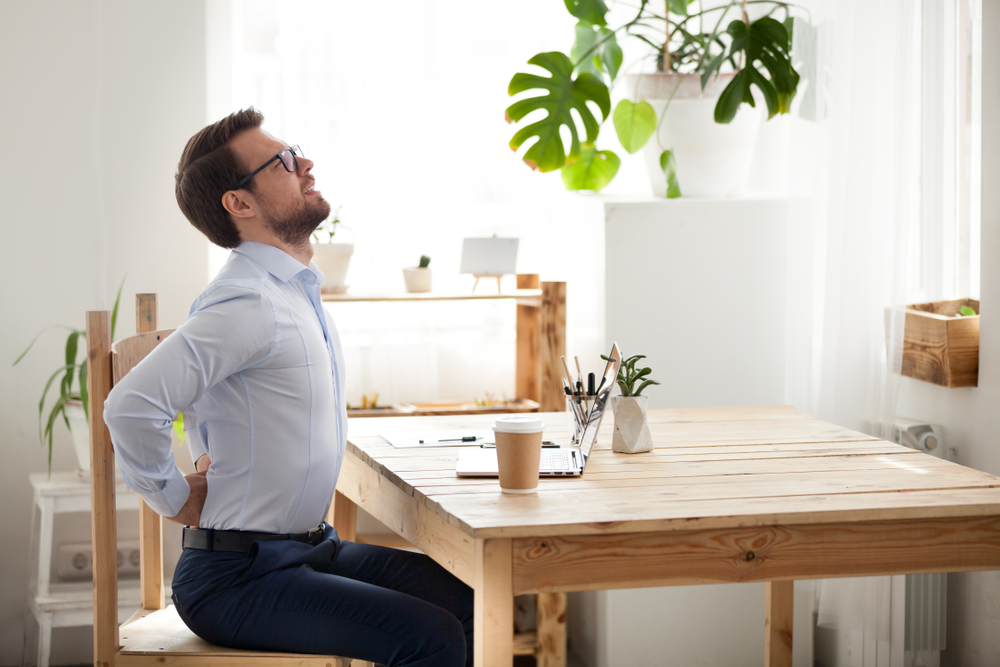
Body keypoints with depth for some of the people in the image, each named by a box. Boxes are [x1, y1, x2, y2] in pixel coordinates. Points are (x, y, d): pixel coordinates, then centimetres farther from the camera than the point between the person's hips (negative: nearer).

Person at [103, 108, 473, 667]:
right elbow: (133, 404, -31)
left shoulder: (298, 291, 13)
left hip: (311, 548, 9)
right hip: (238, 578, -9)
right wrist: (178, 499, -16)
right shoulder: (250, 303, -20)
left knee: (469, 605, -1)